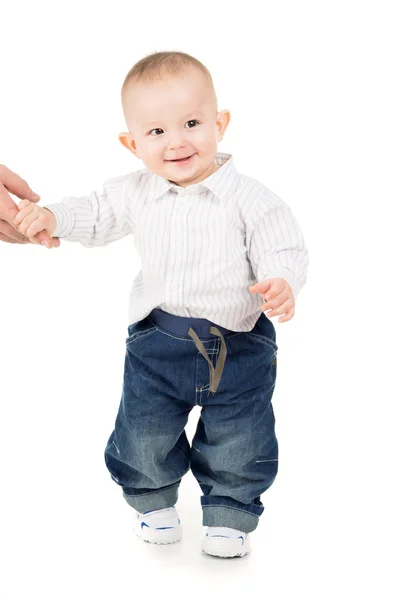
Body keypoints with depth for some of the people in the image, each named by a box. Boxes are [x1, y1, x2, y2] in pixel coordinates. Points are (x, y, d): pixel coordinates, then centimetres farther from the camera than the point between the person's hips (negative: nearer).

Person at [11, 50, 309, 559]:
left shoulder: (248, 197, -14)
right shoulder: (135, 193, -3)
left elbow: (283, 251, -13)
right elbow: (95, 215, 12)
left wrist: (282, 285, -34)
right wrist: (51, 218, -5)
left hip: (238, 342, -2)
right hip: (158, 339, 3)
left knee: (238, 441, 8)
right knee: (143, 434, 11)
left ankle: (229, 514, 34)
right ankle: (153, 499, 40)